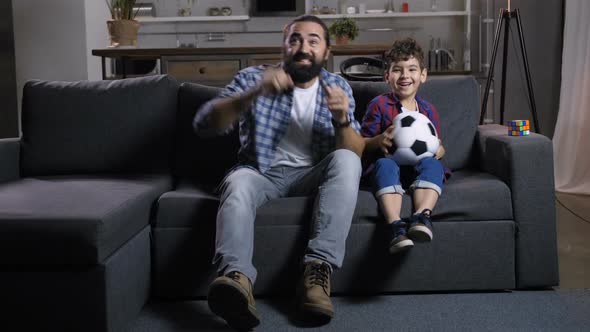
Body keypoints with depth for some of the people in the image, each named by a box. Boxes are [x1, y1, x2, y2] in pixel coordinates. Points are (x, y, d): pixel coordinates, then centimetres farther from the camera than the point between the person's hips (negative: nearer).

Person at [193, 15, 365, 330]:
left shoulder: (338, 87, 4)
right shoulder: (253, 77, -3)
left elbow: (356, 153, -5)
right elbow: (203, 123, -17)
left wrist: (342, 119, -27)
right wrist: (255, 93, -32)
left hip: (311, 174, 2)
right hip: (261, 171, -1)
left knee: (346, 161, -29)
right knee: (239, 183, -35)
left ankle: (318, 268, -37)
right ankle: (237, 277, -58)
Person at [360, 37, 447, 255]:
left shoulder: (428, 110, 17)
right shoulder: (379, 105, 6)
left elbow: (438, 146, 22)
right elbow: (362, 144, 6)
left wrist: (438, 150, -3)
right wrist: (379, 141, -17)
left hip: (419, 166, 3)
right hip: (387, 164, -2)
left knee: (431, 163, -31)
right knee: (385, 163, -37)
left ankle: (421, 216, -52)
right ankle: (395, 225, -54)